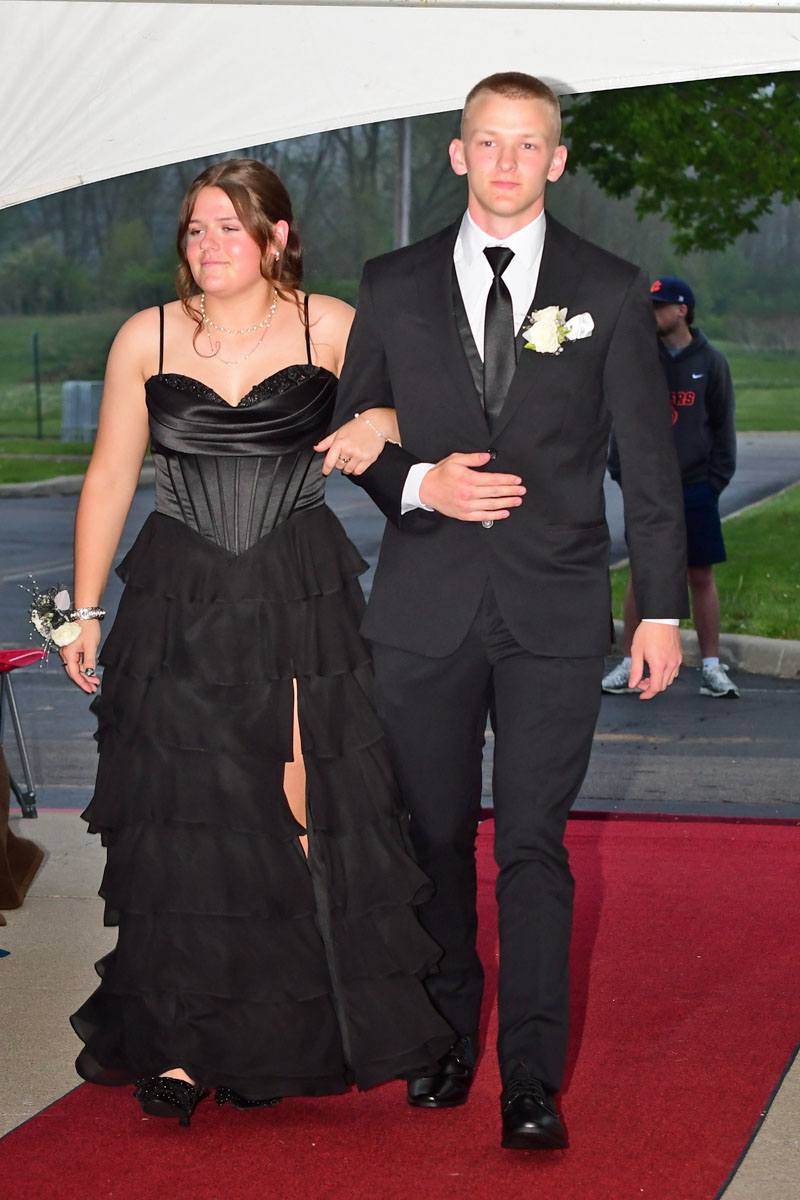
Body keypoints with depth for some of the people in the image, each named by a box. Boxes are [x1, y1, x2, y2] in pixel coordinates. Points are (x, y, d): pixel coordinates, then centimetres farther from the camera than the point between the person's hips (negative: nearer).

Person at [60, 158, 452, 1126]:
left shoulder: (329, 328, 0)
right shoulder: (146, 338, 4)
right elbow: (109, 479, 8)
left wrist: (381, 420, -13)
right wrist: (84, 612, 6)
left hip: (302, 605, -1)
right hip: (179, 603, 1)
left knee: (303, 812, -4)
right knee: (180, 819, 1)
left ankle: (281, 1036, 11)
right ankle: (179, 1041, 11)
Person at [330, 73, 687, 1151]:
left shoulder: (609, 291, 4)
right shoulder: (395, 286, 7)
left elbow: (649, 458, 5)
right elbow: (351, 427, 12)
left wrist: (664, 607, 2)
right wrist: (420, 483, -9)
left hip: (555, 612, -2)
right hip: (426, 607, 2)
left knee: (534, 843, -3)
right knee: (436, 836, 9)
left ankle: (532, 1078, 2)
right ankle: (449, 1037, 25)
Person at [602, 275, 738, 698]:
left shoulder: (711, 362, 2)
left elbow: (723, 426, 5)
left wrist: (716, 480, -2)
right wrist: (621, 471, 0)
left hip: (695, 488, -1)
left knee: (702, 576, 2)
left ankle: (712, 667, 9)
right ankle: (629, 665, 10)